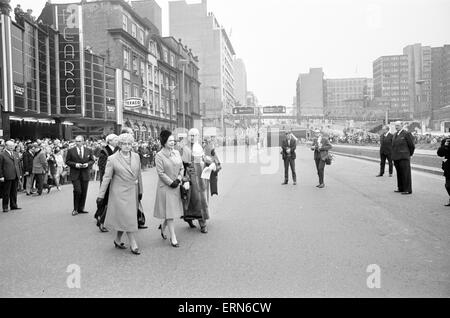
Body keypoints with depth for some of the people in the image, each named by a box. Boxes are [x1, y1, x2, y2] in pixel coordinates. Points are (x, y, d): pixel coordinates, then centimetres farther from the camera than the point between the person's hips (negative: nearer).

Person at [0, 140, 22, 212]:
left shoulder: (15, 154, 16)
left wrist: (19, 174, 14)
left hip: (15, 177, 6)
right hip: (7, 177, -6)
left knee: (14, 192, 11)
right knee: (6, 193, 2)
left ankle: (13, 206, 19)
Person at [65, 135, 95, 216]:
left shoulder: (89, 151, 7)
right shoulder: (71, 151, 1)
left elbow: (92, 160, 11)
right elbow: (67, 161, 2)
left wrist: (87, 164, -10)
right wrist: (75, 164, -14)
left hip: (85, 174, 3)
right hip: (75, 174, -3)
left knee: (84, 192, 6)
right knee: (77, 191, -12)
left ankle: (81, 208, 19)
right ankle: (75, 209, 4)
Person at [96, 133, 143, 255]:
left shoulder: (136, 156, 5)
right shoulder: (112, 159, -8)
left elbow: (139, 174, 12)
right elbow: (106, 178, -7)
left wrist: (140, 191, 15)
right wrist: (101, 195, -9)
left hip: (133, 192, 5)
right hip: (120, 192, -5)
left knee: (123, 218, 12)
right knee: (127, 218, -4)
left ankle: (118, 240, 29)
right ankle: (133, 244, 3)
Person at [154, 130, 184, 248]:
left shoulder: (177, 152, 7)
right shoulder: (159, 155, -10)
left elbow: (182, 168, 10)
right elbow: (161, 173, -13)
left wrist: (178, 180, -5)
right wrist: (171, 183, -14)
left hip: (176, 186, 6)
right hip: (165, 187, -6)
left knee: (174, 210, 12)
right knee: (169, 212, -2)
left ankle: (163, 227, 38)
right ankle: (173, 238, 5)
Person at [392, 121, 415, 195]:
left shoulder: (406, 134, -5)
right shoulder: (395, 135, 17)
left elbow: (412, 146, -1)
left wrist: (409, 154, 7)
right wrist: (393, 156, 13)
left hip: (404, 158, -7)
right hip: (396, 158, 7)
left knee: (405, 174, -5)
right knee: (399, 174, 11)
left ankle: (408, 190, -2)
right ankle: (401, 188, 19)